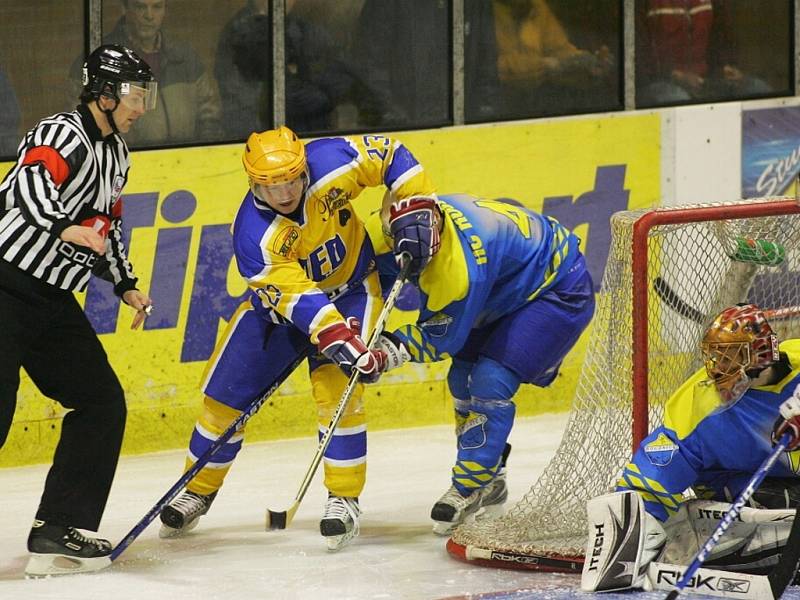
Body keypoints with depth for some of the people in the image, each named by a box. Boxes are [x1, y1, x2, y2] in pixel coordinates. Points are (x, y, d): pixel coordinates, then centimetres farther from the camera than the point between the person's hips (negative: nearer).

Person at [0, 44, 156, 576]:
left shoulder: (116, 154, 16)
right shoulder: (63, 135, -14)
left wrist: (125, 284, 24)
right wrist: (65, 227, -49)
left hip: (54, 300, 10)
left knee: (101, 402, 7)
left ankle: (58, 532, 9)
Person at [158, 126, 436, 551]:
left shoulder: (331, 162, -28)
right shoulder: (253, 236, -32)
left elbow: (389, 155, -12)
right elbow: (297, 299, -36)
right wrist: (339, 342, -46)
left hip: (351, 287, 0)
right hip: (280, 299, 0)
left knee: (337, 388, -19)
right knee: (225, 394, 0)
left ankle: (344, 498, -6)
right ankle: (199, 490, 21)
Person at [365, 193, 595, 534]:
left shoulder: (462, 269, -39)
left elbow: (443, 338, -25)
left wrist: (391, 349, -30)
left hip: (560, 292, -9)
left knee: (490, 383, -18)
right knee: (463, 378, 8)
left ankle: (469, 491, -7)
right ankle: (489, 482, 21)